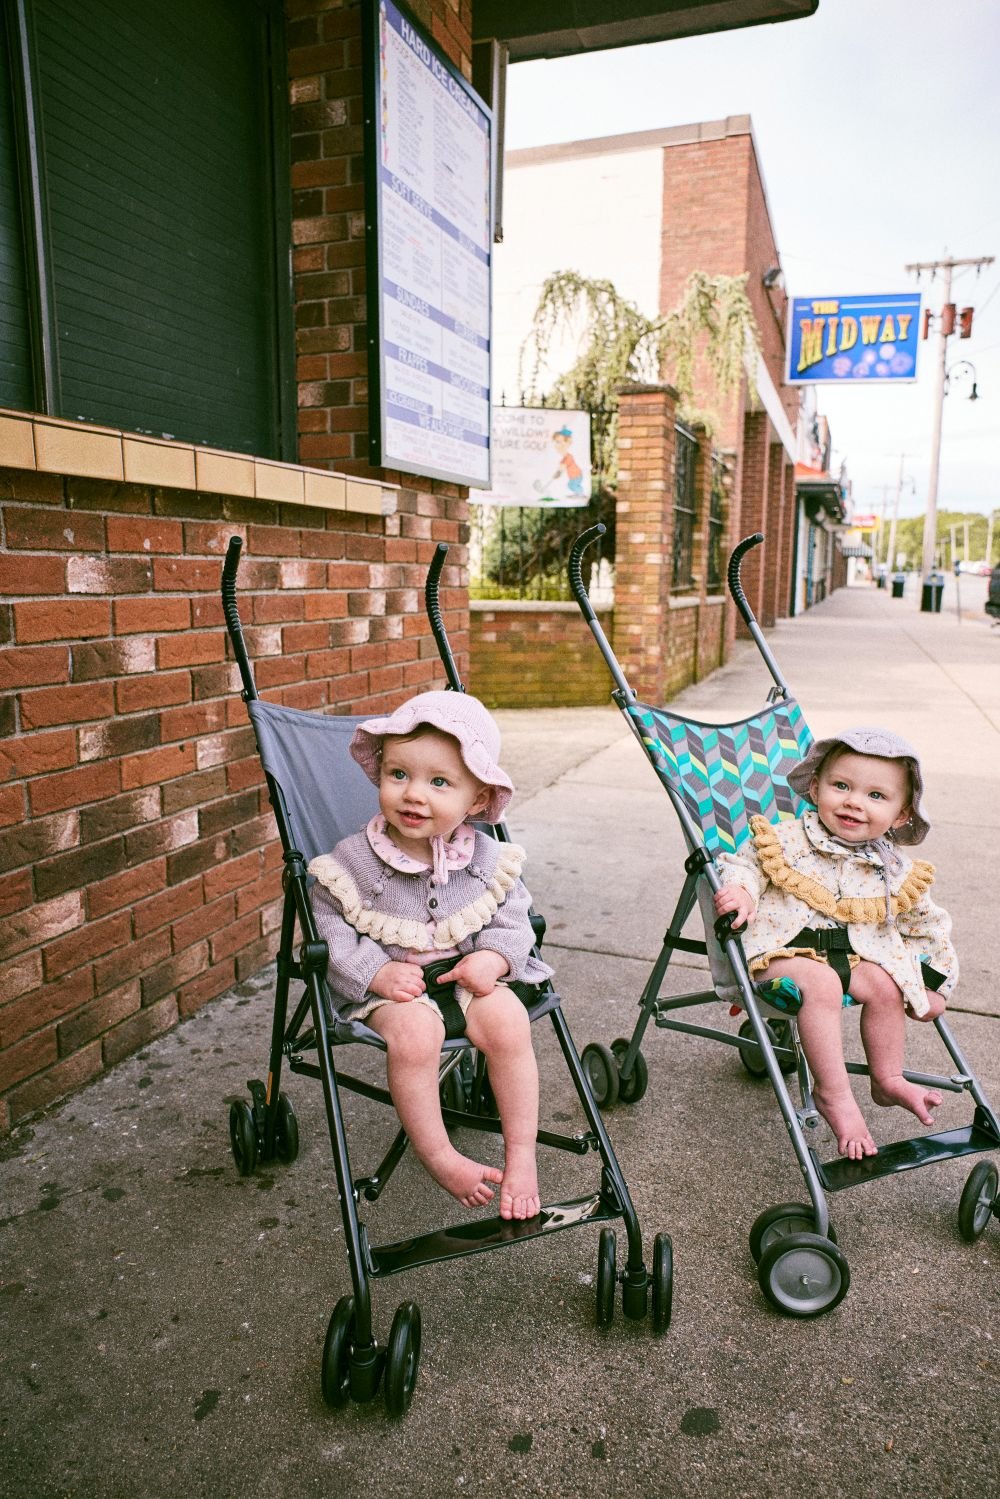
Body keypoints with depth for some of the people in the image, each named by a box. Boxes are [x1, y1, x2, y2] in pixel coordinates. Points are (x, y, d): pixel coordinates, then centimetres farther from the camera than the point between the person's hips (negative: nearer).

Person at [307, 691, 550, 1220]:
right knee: (412, 1032, -33)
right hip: (393, 987, -2)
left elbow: (513, 918, 7)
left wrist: (494, 958, -14)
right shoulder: (352, 859, -9)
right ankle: (439, 1156, -11)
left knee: (507, 1022, -26)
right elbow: (328, 927, -5)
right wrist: (376, 973, -18)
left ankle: (521, 1154, -7)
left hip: (467, 975, 2)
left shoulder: (487, 857, -2)